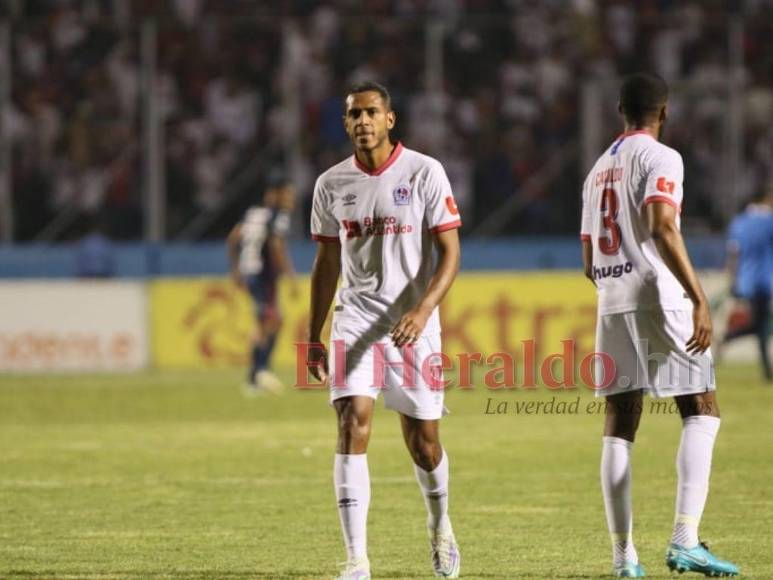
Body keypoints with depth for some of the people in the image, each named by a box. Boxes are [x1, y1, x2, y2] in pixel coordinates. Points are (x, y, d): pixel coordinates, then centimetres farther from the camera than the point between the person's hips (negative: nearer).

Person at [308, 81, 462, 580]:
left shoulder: (424, 173, -6)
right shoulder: (332, 184, 5)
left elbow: (450, 254, -8)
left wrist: (422, 311, -23)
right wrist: (313, 337, 13)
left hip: (413, 322, -2)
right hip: (355, 318, 2)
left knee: (423, 441, 5)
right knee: (353, 425, -16)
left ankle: (441, 528, 37)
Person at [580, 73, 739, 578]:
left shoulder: (599, 170, 20)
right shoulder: (660, 158, -4)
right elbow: (662, 228, -19)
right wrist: (699, 299, -22)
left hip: (611, 303, 7)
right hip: (658, 296, -7)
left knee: (619, 426, 7)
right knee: (702, 412, -1)